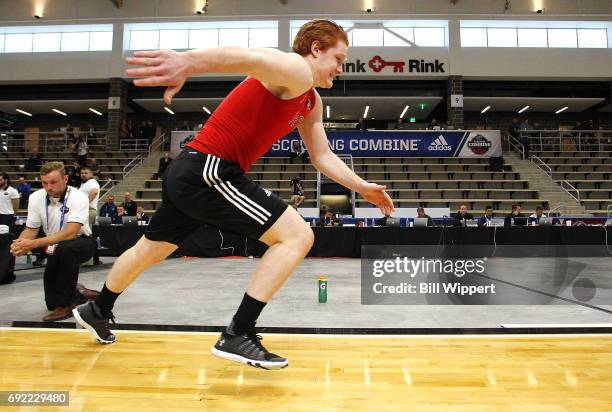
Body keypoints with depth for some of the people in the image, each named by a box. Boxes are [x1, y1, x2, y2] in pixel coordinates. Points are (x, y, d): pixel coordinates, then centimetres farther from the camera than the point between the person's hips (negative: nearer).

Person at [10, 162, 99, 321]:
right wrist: (20, 243, -24)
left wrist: (34, 244, -40)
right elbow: (31, 229, -2)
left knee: (65, 248, -41)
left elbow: (70, 233, -34)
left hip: (82, 244, -5)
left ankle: (65, 304, -25)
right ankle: (77, 293, 35)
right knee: (51, 303, 2)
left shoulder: (78, 198, -24)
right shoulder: (36, 198, -8)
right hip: (56, 249, 5)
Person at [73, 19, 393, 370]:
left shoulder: (311, 102, 19)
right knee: (298, 235, -13)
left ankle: (98, 312, 50)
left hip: (189, 174, 10)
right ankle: (238, 335, -10)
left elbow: (322, 156, 24)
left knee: (149, 252, 26)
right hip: (207, 171, -10)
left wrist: (361, 187, 18)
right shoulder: (296, 71, -11)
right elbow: (248, 56, -32)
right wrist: (189, 60, -51)